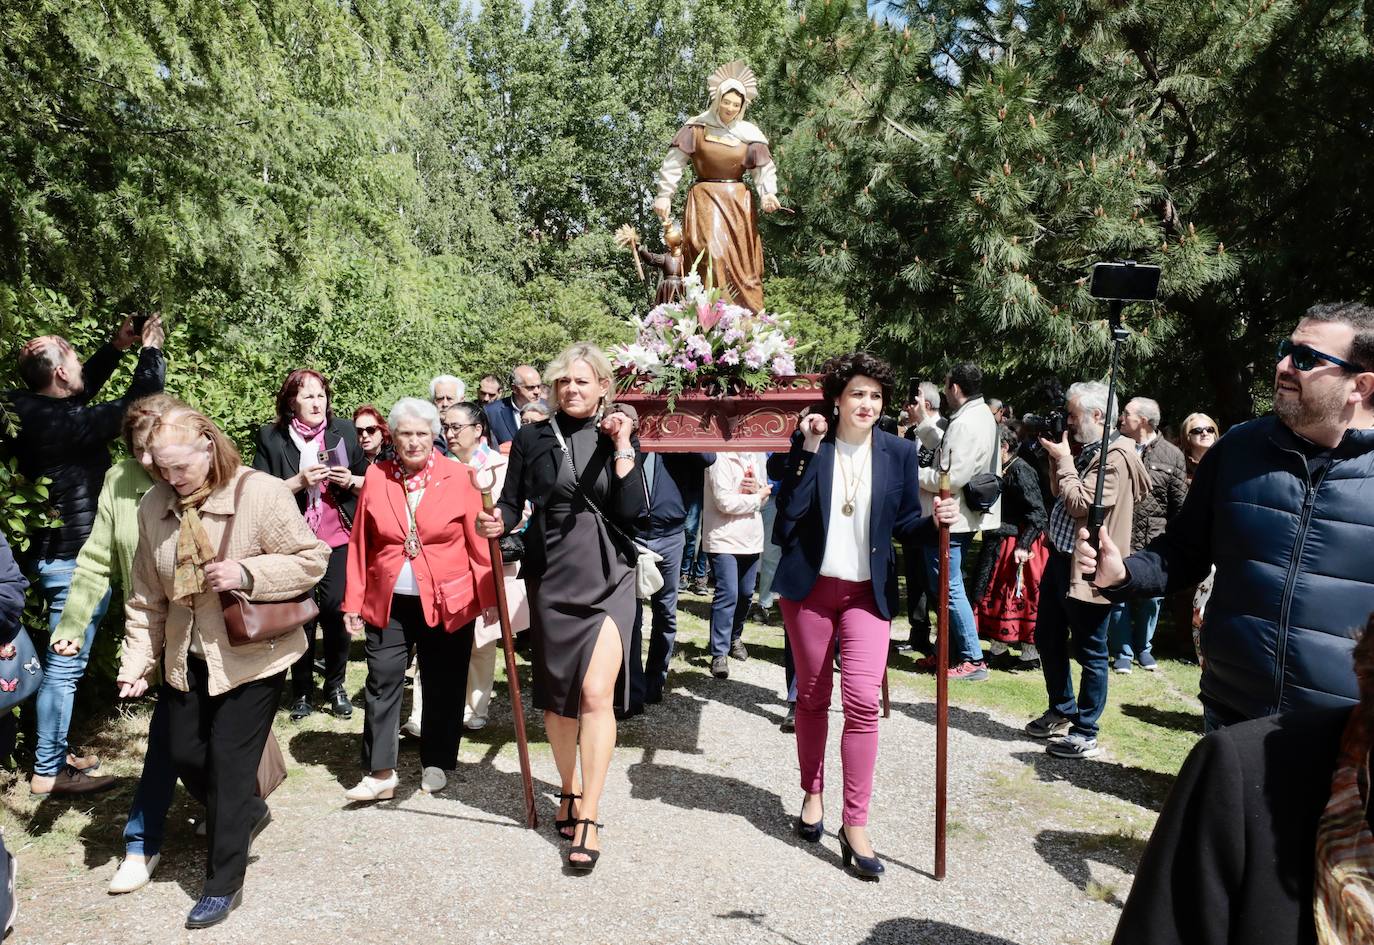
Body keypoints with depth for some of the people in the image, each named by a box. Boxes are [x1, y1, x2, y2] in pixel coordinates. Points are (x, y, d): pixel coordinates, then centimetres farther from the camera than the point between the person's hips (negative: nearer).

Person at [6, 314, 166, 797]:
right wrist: (150, 351, -5)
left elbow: (82, 391, 20)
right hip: (76, 559, -10)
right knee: (65, 665, 0)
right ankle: (48, 771, 10)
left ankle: (52, 752, 30)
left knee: (57, 660, 18)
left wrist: (115, 349, 17)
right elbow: (136, 404, -18)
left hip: (50, 552, 10)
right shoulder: (65, 423, -23)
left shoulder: (27, 412, 3)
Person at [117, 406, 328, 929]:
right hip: (186, 656, 6)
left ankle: (223, 884, 18)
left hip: (252, 655, -6)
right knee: (185, 754, 12)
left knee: (229, 763, 1)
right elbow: (147, 595, 6)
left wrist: (247, 574, -26)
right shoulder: (154, 506, -1)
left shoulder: (261, 493, -18)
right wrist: (138, 660, 1)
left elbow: (312, 559, -14)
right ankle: (248, 812, 43)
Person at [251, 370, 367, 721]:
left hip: (338, 539, 1)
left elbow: (369, 481, 11)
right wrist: (299, 482, -19)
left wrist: (351, 480, -9)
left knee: (335, 611, 1)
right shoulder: (270, 437, -2)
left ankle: (335, 685, 18)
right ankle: (301, 689, 20)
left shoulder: (343, 430, 4)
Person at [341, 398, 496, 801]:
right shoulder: (376, 477, 1)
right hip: (387, 602, 2)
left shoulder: (458, 477, -6)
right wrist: (354, 600, 2)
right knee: (382, 683, 3)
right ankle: (380, 772, 13)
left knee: (443, 687, 9)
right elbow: (360, 543, 3)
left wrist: (490, 597, -7)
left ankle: (436, 765, 26)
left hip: (447, 602, -1)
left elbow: (479, 541, -6)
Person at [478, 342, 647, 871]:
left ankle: (587, 817, -1)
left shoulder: (617, 440, 2)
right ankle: (569, 790, 34)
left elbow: (635, 516, -8)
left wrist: (622, 450, -13)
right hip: (551, 576, 2)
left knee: (596, 693, -12)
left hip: (607, 578, -2)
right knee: (556, 695, 12)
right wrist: (500, 521, -15)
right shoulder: (532, 440, 4)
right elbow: (512, 502, 6)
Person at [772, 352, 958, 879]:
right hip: (809, 587, 0)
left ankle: (855, 825, 1)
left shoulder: (899, 453, 1)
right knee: (812, 697, 11)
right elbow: (788, 509, -14)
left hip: (868, 593, 0)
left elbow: (904, 524, 6)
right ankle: (812, 793, 31)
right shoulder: (809, 444, -3)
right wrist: (809, 449, -19)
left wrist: (935, 519, -15)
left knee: (862, 701, -9)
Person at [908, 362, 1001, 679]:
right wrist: (924, 421, 17)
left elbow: (952, 478, -26)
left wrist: (917, 475, -12)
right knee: (947, 587, 18)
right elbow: (947, 450, 19)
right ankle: (952, 652, 27)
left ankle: (973, 660, 3)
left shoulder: (966, 424, -22)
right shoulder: (980, 415, 12)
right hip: (960, 516, 11)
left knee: (950, 588, -3)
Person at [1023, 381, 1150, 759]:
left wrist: (1064, 459, -13)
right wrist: (1055, 458, 6)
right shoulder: (1088, 450, 12)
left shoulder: (1117, 455, -18)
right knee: (1048, 639, 20)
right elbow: (1060, 494, 19)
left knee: (1089, 653, 3)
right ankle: (1061, 713, 36)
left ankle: (1085, 733, 15)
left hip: (1087, 569, -10)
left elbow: (1080, 503, -23)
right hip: (1060, 559, 10)